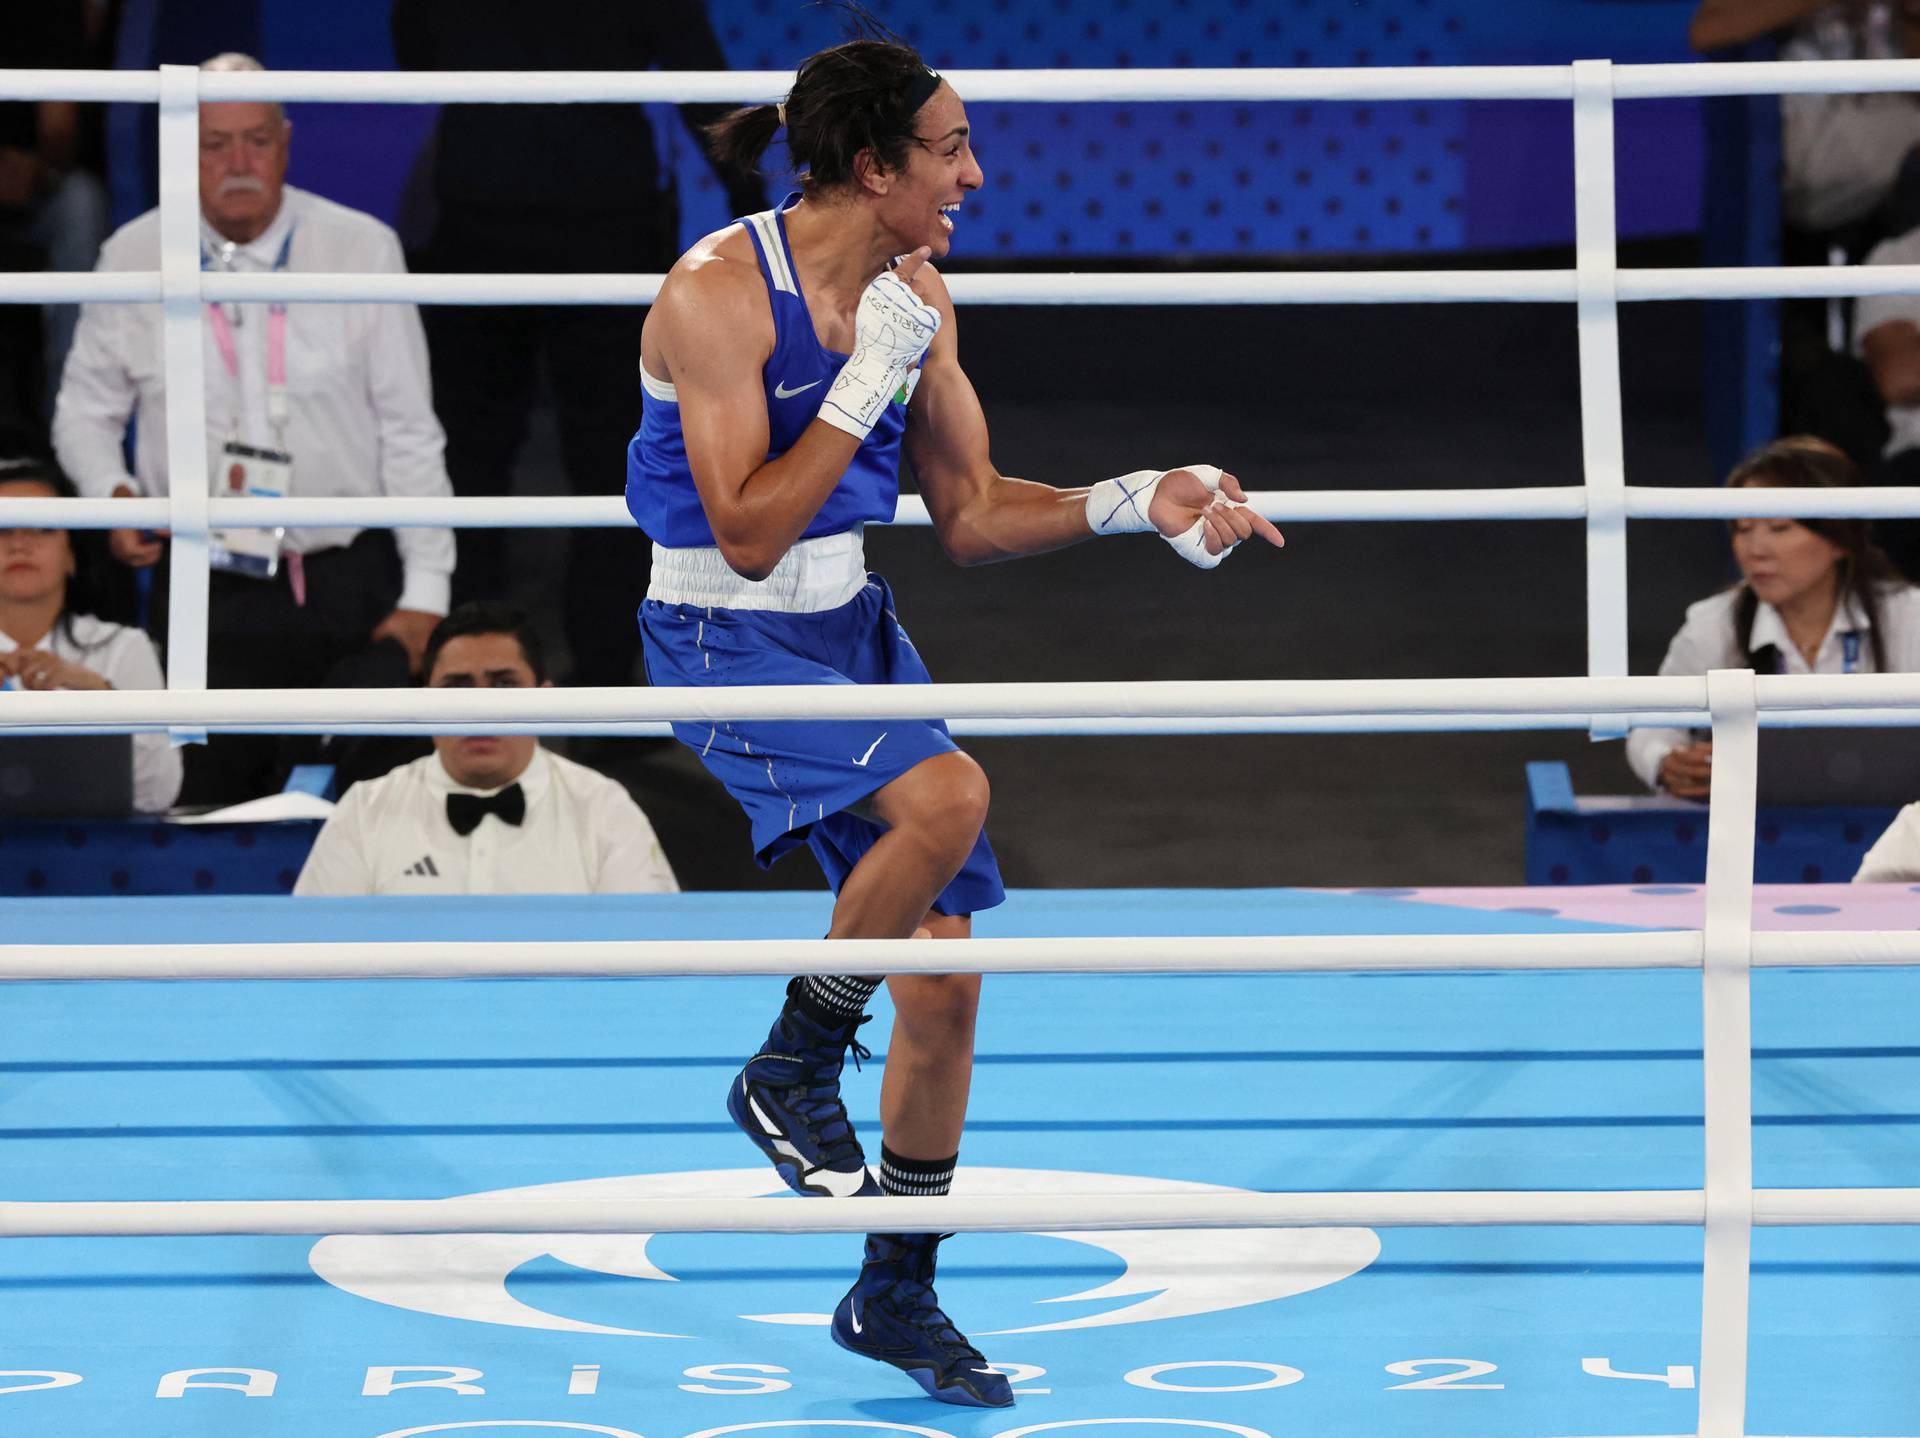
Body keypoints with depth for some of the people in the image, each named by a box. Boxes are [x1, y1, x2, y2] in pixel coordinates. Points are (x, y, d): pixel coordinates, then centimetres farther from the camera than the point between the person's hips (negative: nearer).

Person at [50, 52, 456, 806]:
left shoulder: (362, 249, 0)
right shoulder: (132, 260, 2)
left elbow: (410, 433, 2)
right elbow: (85, 410, 15)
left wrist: (426, 591, -2)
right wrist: (112, 492, -8)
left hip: (350, 587, -1)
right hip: (207, 596, 1)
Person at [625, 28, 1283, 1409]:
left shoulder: (915, 295, 2)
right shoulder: (718, 294, -20)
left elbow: (970, 515, 10)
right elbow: (749, 534, -24)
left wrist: (1133, 504, -2)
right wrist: (869, 378, -24)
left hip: (852, 624, 7)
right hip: (725, 639, -7)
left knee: (945, 978, 6)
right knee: (945, 792, -32)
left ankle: (897, 1293, 23)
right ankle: (791, 1073, -10)